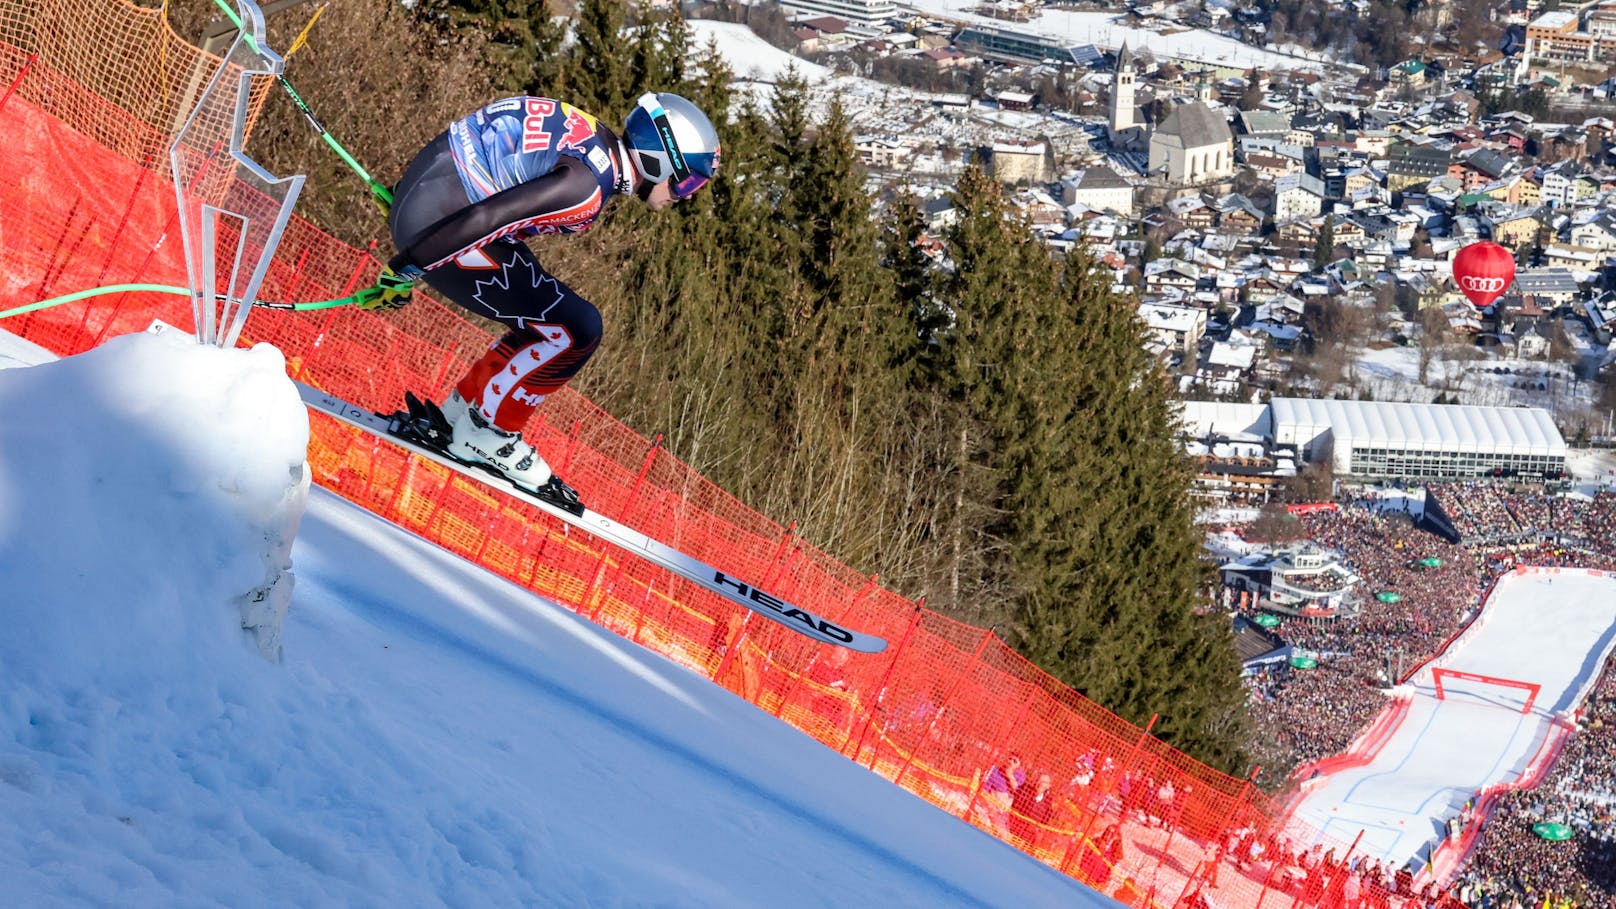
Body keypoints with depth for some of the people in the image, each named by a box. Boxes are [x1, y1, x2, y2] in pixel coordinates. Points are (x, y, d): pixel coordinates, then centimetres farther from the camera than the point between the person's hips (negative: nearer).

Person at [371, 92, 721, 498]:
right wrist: (406, 270, -18)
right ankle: (485, 433, 3)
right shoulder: (588, 189, -22)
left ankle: (457, 415, 20)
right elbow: (484, 219, -26)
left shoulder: (597, 137, 7)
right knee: (576, 331, -8)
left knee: (551, 328, 14)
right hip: (437, 228, -10)